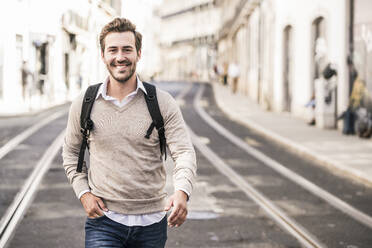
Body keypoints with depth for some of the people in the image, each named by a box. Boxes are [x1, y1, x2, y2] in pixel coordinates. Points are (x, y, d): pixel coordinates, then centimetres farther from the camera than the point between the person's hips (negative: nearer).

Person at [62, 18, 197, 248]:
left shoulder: (163, 103, -3)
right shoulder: (83, 105, 1)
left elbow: (185, 152, -9)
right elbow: (71, 152, 15)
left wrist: (182, 192, -29)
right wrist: (83, 193, 0)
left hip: (151, 222, 1)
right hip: (103, 221, 0)